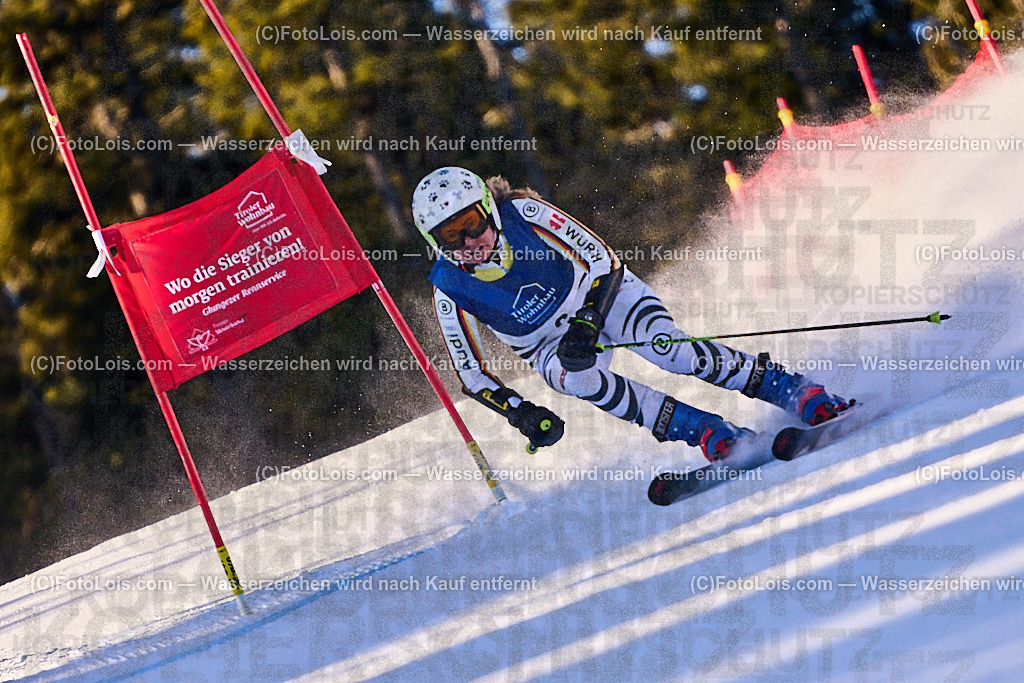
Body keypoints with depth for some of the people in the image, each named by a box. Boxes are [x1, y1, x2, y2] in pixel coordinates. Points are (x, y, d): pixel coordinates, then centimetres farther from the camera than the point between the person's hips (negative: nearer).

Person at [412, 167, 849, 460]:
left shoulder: (524, 214, -24)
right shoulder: (449, 290, -18)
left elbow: (602, 263, -21)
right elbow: (471, 375, -9)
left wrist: (587, 322, -35)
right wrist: (520, 413, -23)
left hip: (602, 295, -1)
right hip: (550, 347, 1)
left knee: (667, 349, -29)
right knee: (579, 378, -34)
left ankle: (798, 393, -20)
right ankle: (714, 436, -33)